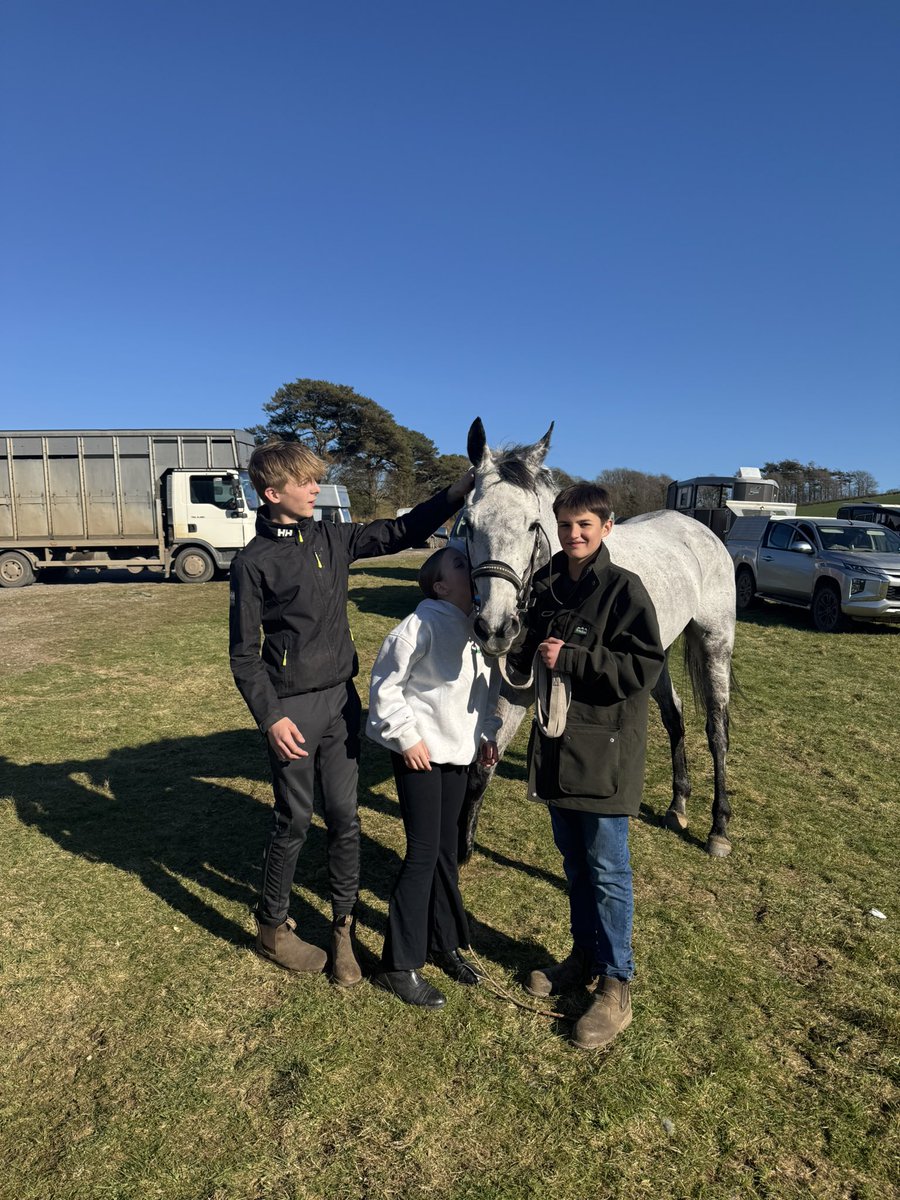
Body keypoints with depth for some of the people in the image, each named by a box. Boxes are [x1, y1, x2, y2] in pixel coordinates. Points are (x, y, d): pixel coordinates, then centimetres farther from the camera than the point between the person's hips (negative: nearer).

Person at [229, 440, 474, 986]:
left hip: (341, 697, 5)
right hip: (293, 709, -4)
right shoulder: (254, 562, -9)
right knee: (294, 821, 7)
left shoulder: (332, 539, 5)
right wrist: (270, 717, -15)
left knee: (345, 816, 10)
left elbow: (401, 532, 5)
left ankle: (344, 926, 26)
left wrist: (463, 488, -3)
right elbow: (245, 653, -7)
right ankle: (272, 927, 30)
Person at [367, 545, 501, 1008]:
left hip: (458, 752, 7)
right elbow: (385, 684, -15)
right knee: (423, 854, -1)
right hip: (419, 753, -7)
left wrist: (488, 734, 7)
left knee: (447, 850, 17)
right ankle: (399, 966, 16)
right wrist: (407, 736, -16)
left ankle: (443, 944, 36)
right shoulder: (422, 624, -19)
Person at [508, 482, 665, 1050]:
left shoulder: (624, 588, -12)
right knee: (573, 859, 20)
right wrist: (525, 653, -2)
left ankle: (616, 986, 22)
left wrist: (570, 659, -22)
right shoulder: (546, 584, 6)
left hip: (605, 747, -6)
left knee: (606, 869, 5)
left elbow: (645, 666, -19)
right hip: (558, 743, 6)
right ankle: (584, 957, 39)